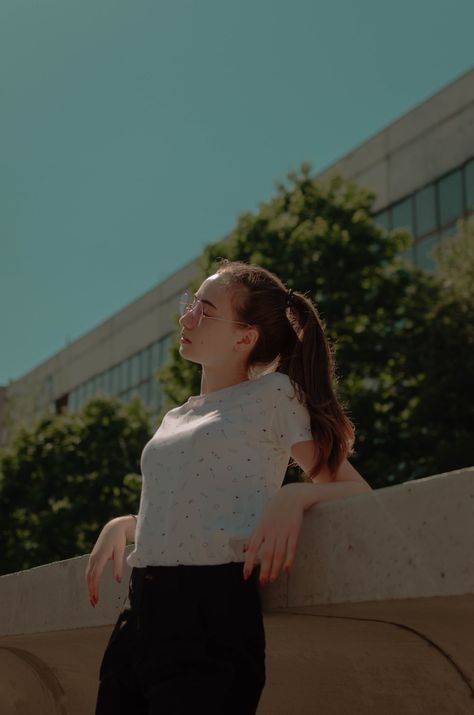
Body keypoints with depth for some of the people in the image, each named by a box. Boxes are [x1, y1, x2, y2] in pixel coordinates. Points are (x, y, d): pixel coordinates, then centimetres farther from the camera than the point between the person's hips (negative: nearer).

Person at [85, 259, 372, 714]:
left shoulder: (273, 394, 0)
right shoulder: (175, 420, 19)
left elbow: (355, 490, 0)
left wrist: (293, 496, -19)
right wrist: (122, 525, 16)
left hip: (213, 612, -7)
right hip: (139, 614, 7)